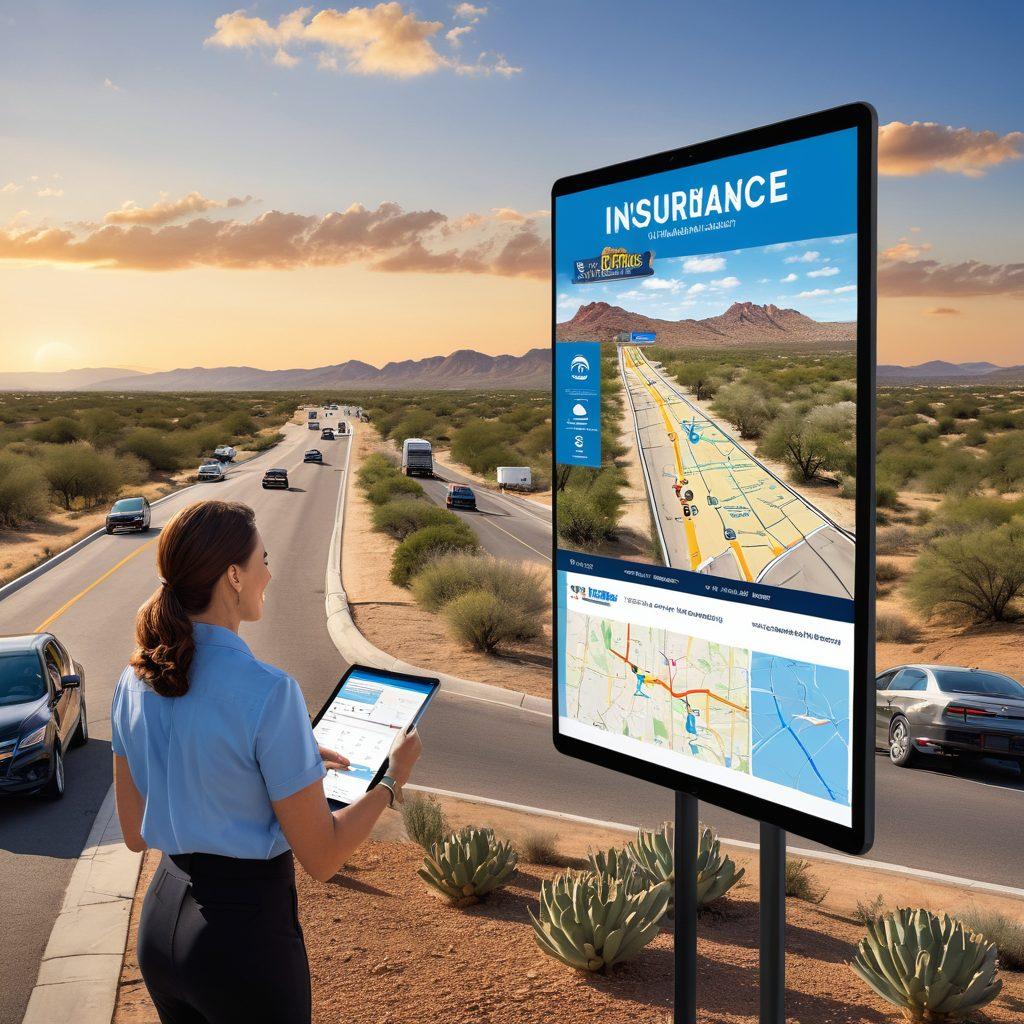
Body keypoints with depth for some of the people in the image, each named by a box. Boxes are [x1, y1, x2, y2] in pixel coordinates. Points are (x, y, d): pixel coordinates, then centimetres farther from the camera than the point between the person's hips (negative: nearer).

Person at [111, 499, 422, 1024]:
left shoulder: (135, 681, -2)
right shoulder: (268, 691, -23)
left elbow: (135, 833, 9)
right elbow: (322, 858, -17)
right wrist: (393, 781, 0)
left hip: (161, 920, 6)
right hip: (246, 930, -6)